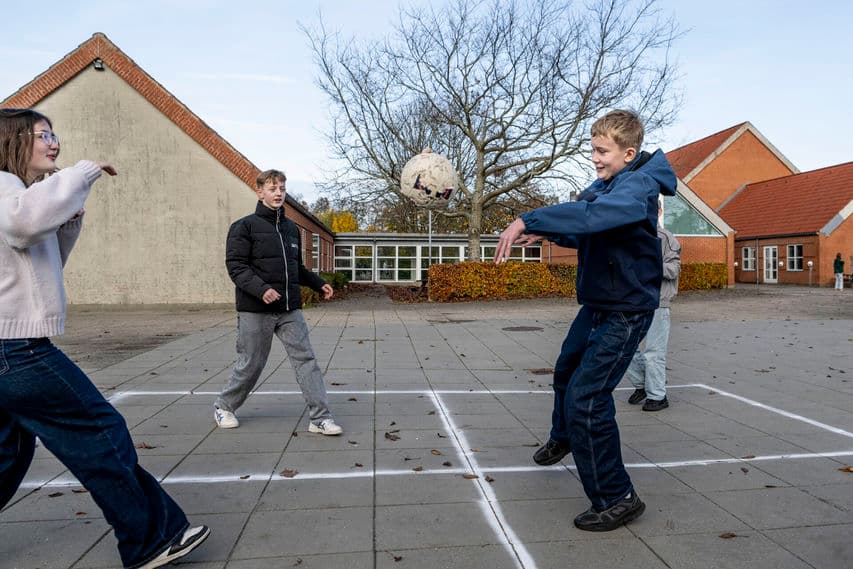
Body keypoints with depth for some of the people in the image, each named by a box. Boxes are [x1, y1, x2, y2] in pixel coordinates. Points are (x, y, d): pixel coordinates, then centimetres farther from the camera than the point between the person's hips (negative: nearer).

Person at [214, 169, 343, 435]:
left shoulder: (291, 228, 16)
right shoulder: (244, 226, -2)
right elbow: (236, 266, -10)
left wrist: (319, 284, 14)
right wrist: (261, 289, -24)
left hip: (290, 309, 5)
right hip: (255, 310, -5)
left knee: (306, 359, -2)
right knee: (250, 364, 6)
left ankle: (320, 417, 1)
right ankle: (224, 406, 30)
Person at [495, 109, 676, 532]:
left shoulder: (637, 185, -21)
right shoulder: (605, 184, 6)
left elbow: (592, 215, -42)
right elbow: (585, 233, 15)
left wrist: (528, 220, -44)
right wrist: (546, 232, -3)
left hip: (626, 310, -10)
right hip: (597, 303, 10)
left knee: (586, 398, -15)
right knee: (567, 371, 26)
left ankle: (616, 498, 2)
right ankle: (563, 438, 55)